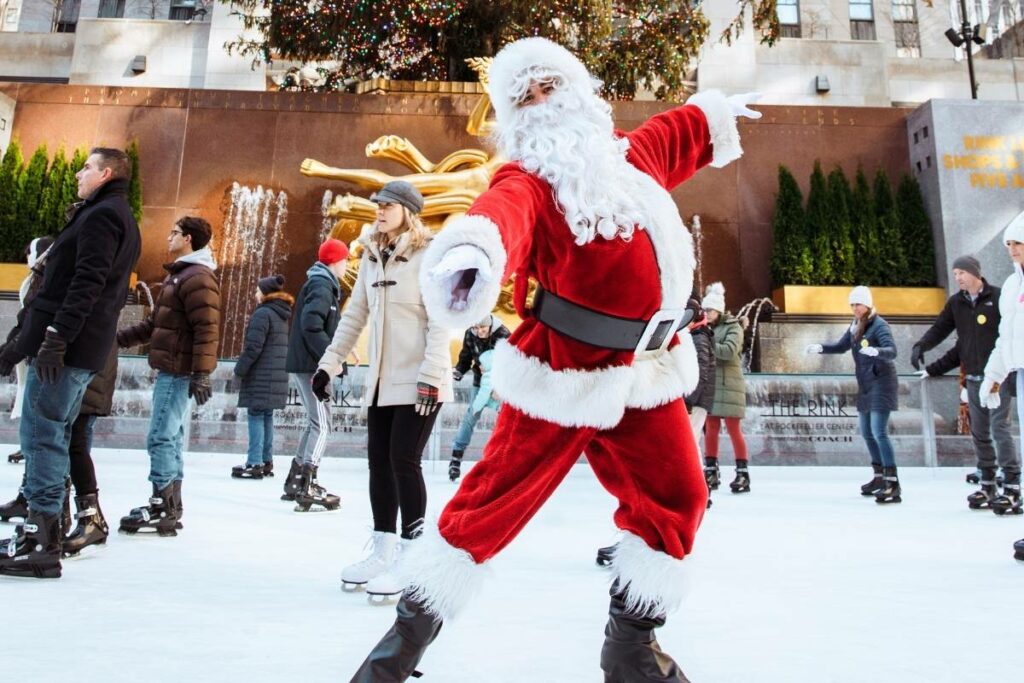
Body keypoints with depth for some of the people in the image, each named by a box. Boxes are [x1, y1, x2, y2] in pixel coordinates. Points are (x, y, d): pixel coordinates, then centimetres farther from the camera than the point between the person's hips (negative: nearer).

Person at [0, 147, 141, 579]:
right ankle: (45, 528, 16)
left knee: (41, 433, -8)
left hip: (64, 345, -10)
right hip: (86, 349, 10)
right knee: (54, 434, 12)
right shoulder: (123, 220, 23)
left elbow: (86, 283, -19)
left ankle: (40, 541, -6)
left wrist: (56, 336, -24)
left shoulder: (101, 215, -7)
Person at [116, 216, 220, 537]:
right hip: (170, 370, 11)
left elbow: (207, 330, -21)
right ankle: (170, 505, 20)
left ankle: (163, 507, -3)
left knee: (161, 438, -9)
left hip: (180, 373, -11)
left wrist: (201, 373, -26)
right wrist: (120, 337, 23)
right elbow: (155, 323, 26)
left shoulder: (198, 277, -13)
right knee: (170, 438, 13)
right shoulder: (177, 274, 21)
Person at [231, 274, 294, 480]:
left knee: (256, 416, -5)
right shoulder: (281, 315, 16)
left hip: (261, 377, -9)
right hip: (277, 376, 9)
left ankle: (255, 463, -5)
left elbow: (253, 347, -17)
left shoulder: (263, 313, -12)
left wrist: (240, 368, -7)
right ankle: (267, 461, 16)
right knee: (267, 417, 12)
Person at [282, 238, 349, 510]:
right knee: (321, 425, -9)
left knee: (315, 422, 17)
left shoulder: (321, 284, 19)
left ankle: (295, 481, 23)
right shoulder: (322, 286, -11)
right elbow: (311, 324, -24)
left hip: (302, 364, 10)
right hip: (310, 365, -10)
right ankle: (309, 488, -11)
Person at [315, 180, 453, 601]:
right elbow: (354, 315, 17)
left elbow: (439, 320, -14)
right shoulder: (371, 257, 14)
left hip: (419, 380, -7)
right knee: (378, 460, 9)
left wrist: (431, 375, -21)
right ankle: (382, 553, 20)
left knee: (403, 460, -9)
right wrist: (329, 364, 14)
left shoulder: (429, 255, -8)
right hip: (382, 379, 7)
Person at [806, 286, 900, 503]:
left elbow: (892, 351, -25)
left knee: (879, 431, -17)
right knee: (867, 433, 15)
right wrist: (821, 348, 7)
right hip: (865, 385, 9)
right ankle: (879, 476, 29)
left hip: (881, 383, -9)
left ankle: (893, 484, -18)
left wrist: (876, 351, -45)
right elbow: (842, 346, 22)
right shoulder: (855, 326, 11)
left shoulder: (879, 325, -13)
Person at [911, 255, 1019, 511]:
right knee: (979, 433, 7)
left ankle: (1012, 482, -4)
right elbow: (939, 329, 4)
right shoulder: (955, 303, 10)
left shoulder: (999, 297, -4)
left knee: (999, 426, -11)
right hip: (973, 377, 5)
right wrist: (920, 346, -15)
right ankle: (988, 485, 15)